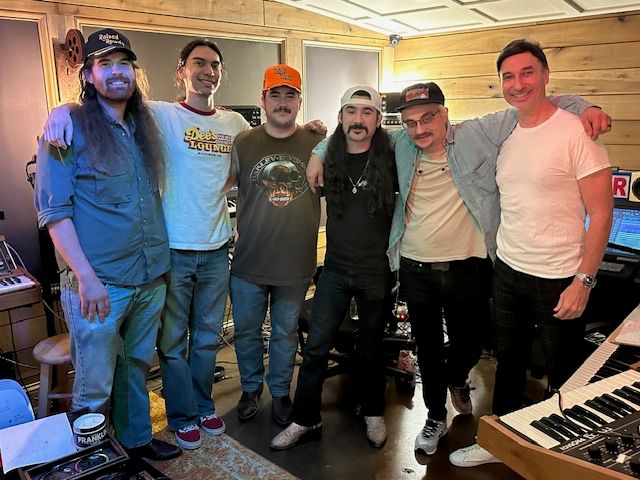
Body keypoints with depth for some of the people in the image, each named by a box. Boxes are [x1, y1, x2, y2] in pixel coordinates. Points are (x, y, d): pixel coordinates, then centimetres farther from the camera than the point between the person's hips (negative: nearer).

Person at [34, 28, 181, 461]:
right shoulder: (70, 126, -6)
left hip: (151, 278, 6)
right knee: (94, 388, 6)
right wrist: (85, 277, -17)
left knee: (137, 368, 21)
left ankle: (138, 440, 40)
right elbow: (53, 210, -11)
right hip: (98, 284, -5)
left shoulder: (145, 126, 11)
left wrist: (160, 262, 10)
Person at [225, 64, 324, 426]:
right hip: (249, 261, 1)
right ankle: (251, 388, 39)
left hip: (296, 262, 0)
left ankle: (280, 392, 36)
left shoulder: (317, 144, -2)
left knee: (286, 333, 15)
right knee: (247, 331, 16)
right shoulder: (243, 143, -1)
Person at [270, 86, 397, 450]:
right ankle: (306, 419, 20)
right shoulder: (329, 158, 0)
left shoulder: (391, 159, -6)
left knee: (371, 347, 14)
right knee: (316, 347, 3)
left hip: (377, 270, -1)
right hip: (336, 268, 2)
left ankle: (374, 413, 35)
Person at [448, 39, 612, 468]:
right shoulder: (505, 137, 6)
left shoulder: (575, 133, -13)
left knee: (564, 376, 12)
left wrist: (584, 281, -17)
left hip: (558, 280, -6)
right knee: (509, 364, 20)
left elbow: (601, 214, -14)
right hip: (507, 271, 6)